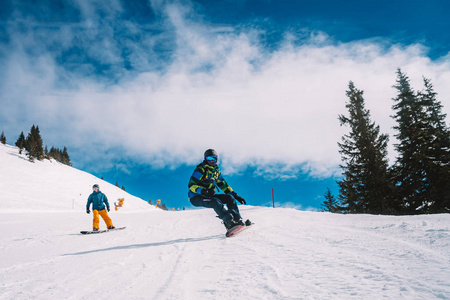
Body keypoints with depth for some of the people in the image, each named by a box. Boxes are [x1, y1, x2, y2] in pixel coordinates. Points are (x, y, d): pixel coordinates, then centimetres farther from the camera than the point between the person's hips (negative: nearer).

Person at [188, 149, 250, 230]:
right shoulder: (201, 169, -11)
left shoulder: (216, 171, 12)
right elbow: (191, 185, -18)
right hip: (196, 197, -7)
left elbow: (224, 185, 17)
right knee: (215, 202, -34)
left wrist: (236, 196, 9)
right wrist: (202, 191, -36)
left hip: (209, 196, 7)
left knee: (229, 198, -8)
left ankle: (238, 220, -17)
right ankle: (229, 222, -44)